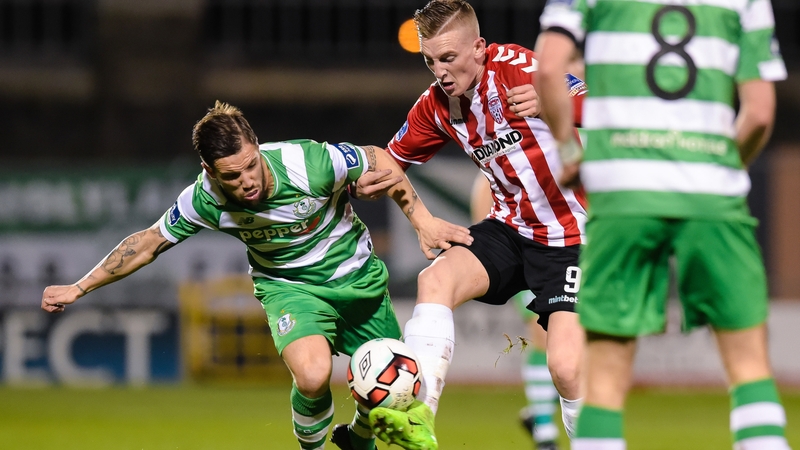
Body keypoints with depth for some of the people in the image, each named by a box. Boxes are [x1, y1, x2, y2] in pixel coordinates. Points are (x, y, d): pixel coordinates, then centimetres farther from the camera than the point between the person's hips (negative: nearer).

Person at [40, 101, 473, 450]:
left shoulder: (308, 162, -31)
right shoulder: (205, 200, -24)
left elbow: (380, 162, -12)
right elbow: (148, 243, -7)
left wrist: (422, 219, -14)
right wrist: (77, 289, -4)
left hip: (355, 274, 1)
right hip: (287, 285, -1)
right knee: (312, 375, -31)